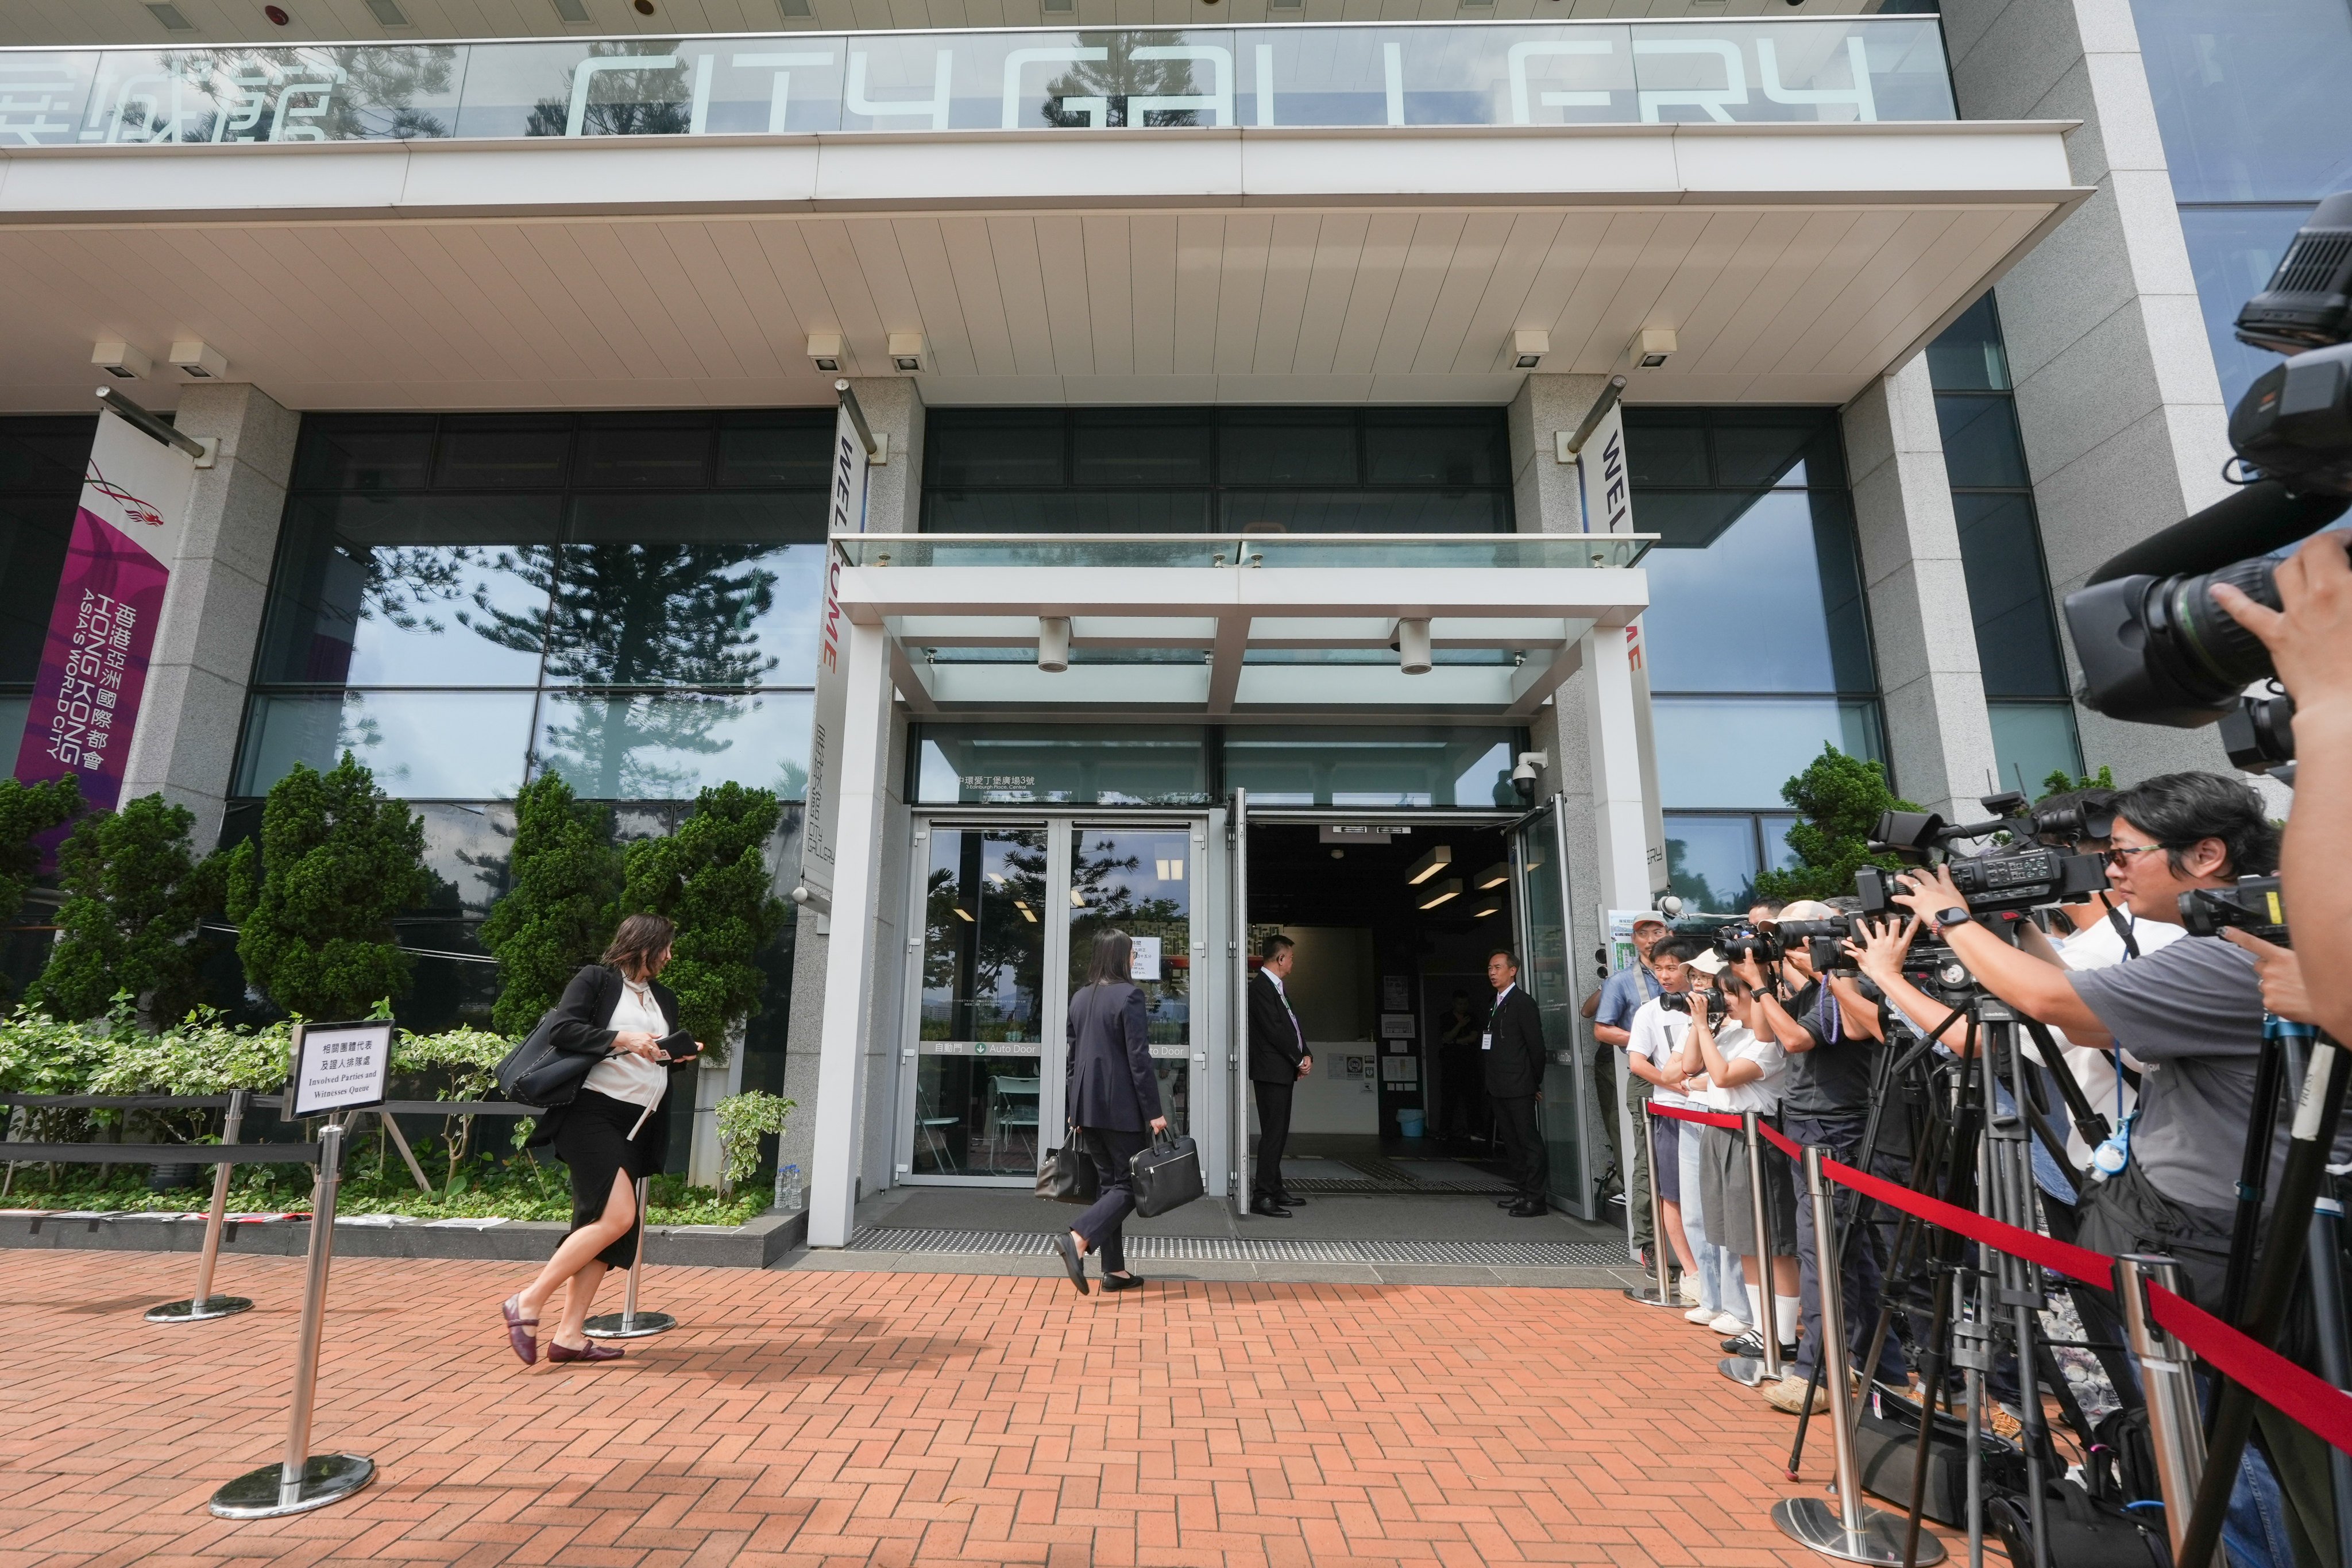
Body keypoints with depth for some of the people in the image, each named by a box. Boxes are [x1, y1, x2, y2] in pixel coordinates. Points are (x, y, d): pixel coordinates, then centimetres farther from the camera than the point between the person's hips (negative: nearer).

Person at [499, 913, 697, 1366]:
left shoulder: (665, 999, 19)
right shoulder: (595, 980, 0)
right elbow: (564, 1030, -12)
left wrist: (682, 1057, 3)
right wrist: (620, 1039, -20)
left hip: (637, 1125, 7)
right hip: (592, 1112, -7)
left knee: (600, 1226, 6)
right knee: (617, 1216, -18)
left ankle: (569, 1336, 12)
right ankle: (528, 1302, -4)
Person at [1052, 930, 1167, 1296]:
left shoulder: (1080, 997, 10)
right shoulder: (1129, 994, -12)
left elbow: (1073, 1055, 14)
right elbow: (1139, 1058, -15)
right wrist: (1153, 1111, -11)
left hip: (1088, 1105, 7)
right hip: (1122, 1106, -7)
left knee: (1110, 1183, 14)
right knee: (1130, 1184, 2)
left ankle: (1115, 1270, 15)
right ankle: (1077, 1238, -16)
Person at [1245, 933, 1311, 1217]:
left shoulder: (1278, 986, 17)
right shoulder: (1261, 986, -15)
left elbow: (1293, 1023, 17)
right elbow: (1274, 1030, -19)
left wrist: (1305, 1055, 2)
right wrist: (1299, 1060, -10)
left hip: (1284, 1070, 10)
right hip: (1271, 1071, -10)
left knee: (1279, 1132, 15)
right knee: (1273, 1133, -9)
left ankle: (1275, 1188, 24)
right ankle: (1262, 1196, -5)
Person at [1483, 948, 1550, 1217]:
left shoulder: (1523, 1002, -9)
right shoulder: (1495, 1004, 16)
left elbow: (1536, 1045, -10)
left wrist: (1535, 1083, -7)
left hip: (1519, 1087, -9)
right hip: (1499, 1088, 9)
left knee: (1529, 1142, -3)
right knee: (1511, 1142, 14)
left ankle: (1535, 1199, 0)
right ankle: (1521, 1192, 22)